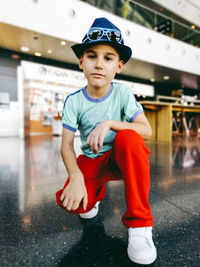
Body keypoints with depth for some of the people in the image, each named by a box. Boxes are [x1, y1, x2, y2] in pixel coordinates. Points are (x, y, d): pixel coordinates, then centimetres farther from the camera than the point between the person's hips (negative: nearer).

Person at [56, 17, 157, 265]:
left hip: (122, 158, 0)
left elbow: (146, 130, -17)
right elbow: (66, 144, -13)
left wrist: (110, 123, -31)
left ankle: (139, 223, -20)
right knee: (68, 200, -25)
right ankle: (97, 192, 14)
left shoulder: (123, 92, -8)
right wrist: (75, 176, -30)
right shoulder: (73, 101, -7)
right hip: (91, 161, 1)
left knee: (129, 137, -34)